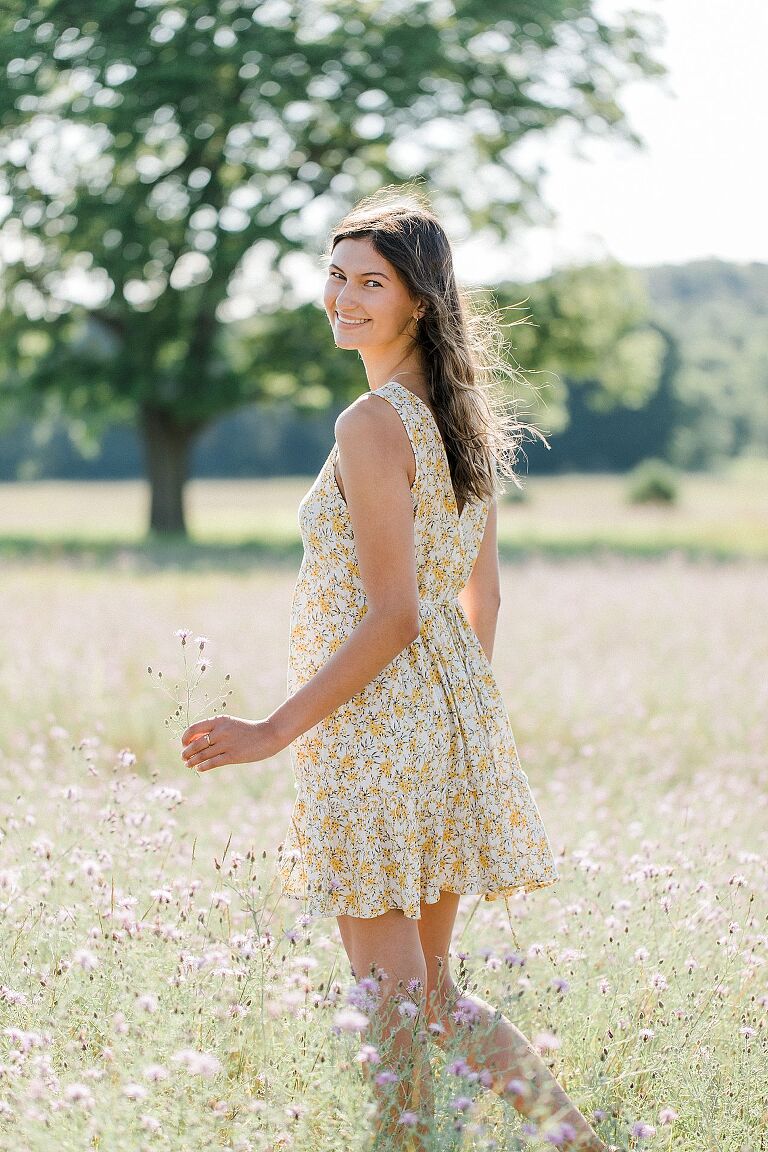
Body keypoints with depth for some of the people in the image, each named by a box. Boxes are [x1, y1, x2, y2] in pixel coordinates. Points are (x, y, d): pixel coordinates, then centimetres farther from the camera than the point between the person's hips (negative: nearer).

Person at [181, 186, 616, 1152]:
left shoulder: (373, 425, -16)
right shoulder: (461, 416, 11)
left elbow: (393, 614, -20)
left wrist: (275, 731, -16)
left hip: (376, 727, -9)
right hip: (454, 712, 9)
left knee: (390, 998, 2)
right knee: (429, 990, 17)